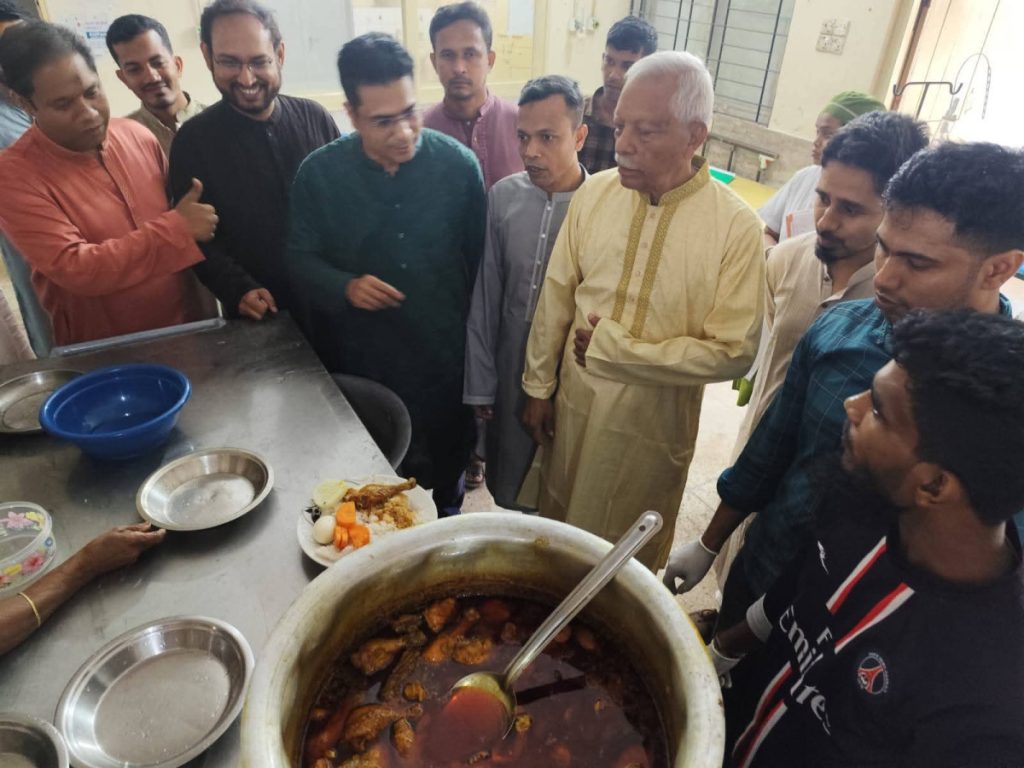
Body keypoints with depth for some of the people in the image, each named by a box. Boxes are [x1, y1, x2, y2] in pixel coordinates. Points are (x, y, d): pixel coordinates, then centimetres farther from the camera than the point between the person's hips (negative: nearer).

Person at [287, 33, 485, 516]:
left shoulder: (458, 163, -9)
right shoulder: (319, 173, -9)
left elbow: (479, 258, 0)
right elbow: (300, 259, -1)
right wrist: (345, 287, -22)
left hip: (445, 357, 1)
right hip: (360, 360, 0)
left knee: (446, 470, 23)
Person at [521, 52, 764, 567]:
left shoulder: (736, 228, -17)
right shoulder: (594, 193, -7)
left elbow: (732, 352, -18)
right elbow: (556, 297, 0)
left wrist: (611, 347, -18)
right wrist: (539, 388, 5)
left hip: (653, 426, -3)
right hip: (572, 405, 3)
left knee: (631, 560, 20)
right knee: (555, 529, 24)